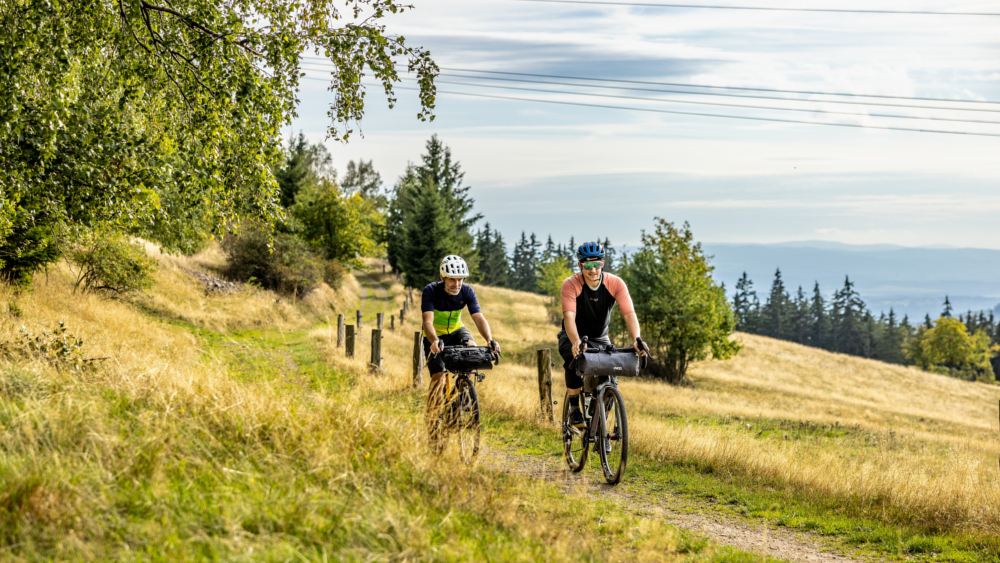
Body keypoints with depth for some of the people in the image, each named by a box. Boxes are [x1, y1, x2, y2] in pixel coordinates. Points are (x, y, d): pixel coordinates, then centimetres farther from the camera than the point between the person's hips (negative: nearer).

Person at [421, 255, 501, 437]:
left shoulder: (467, 292, -18)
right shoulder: (431, 291, -26)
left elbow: (479, 318, -25)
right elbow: (428, 321, -36)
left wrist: (490, 340, -42)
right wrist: (435, 341, -56)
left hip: (455, 331, 3)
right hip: (435, 336, -3)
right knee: (438, 376, -17)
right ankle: (432, 420, -8)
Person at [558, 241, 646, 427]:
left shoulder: (615, 283, -18)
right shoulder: (570, 285, -24)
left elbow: (629, 314, -26)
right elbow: (569, 316, -36)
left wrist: (636, 340, -44)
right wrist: (576, 342, -54)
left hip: (600, 338, 3)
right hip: (573, 336, -2)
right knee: (574, 360, -34)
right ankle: (574, 410, -19)